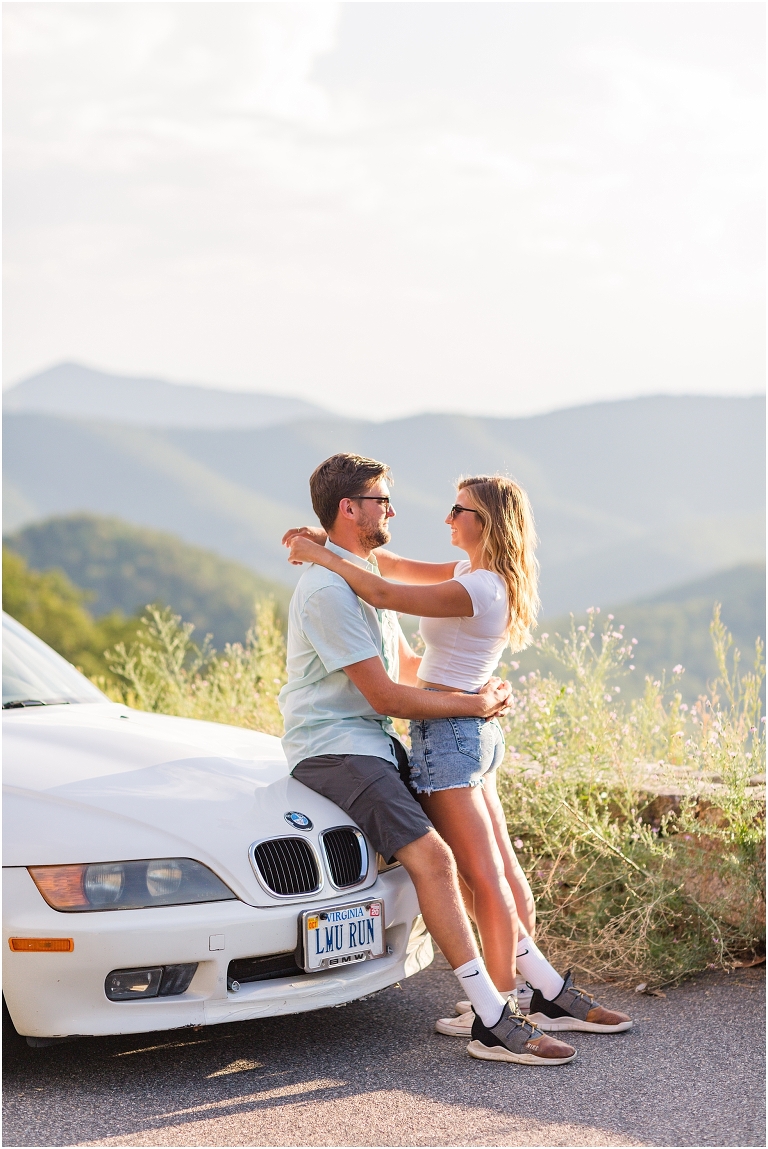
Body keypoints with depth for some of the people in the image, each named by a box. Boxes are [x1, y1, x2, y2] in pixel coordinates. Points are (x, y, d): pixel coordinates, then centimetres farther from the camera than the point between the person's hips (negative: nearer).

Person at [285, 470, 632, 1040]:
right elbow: (396, 567, 15)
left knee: (484, 877, -3)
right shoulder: (477, 574, 9)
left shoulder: (477, 589, -20)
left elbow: (385, 594, -26)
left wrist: (318, 555, -15)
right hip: (477, 731, 10)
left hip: (448, 732, -10)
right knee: (503, 869, 14)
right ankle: (541, 991, 22)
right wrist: (330, 541, 3)